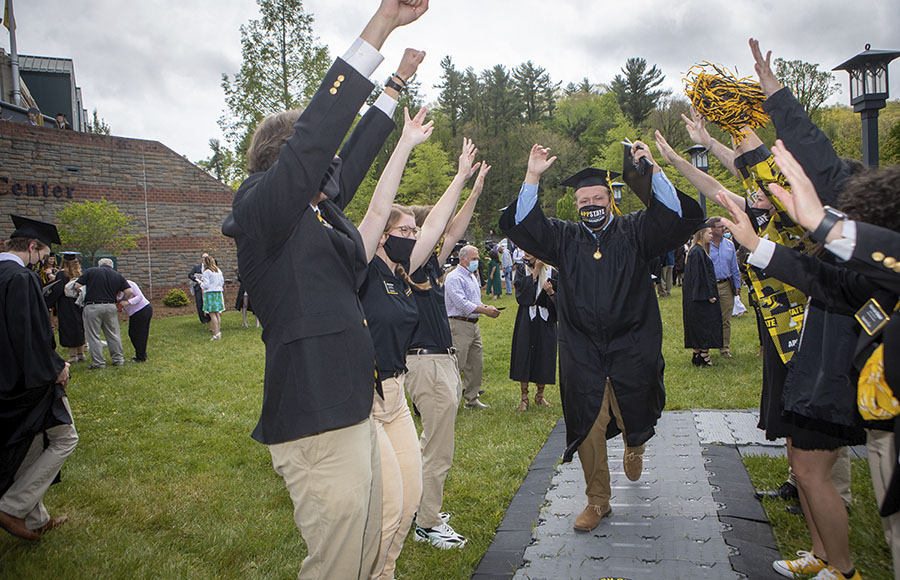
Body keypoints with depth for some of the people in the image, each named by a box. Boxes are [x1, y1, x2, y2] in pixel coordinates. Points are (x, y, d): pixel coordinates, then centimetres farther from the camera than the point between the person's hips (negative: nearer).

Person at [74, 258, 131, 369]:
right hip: (110, 306, 3)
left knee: (94, 336, 4)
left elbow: (77, 286, -3)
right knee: (113, 334, 13)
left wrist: (83, 292, 16)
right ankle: (118, 359, 18)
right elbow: (128, 291, 1)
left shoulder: (90, 271, 1)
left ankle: (98, 362, 5)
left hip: (92, 307, -3)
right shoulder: (118, 276, 9)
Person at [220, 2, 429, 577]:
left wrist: (399, 81, 32)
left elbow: (354, 154, 24)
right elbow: (314, 136, -21)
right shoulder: (262, 212, -10)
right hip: (316, 427, -9)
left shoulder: (321, 212, 14)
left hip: (354, 414, 9)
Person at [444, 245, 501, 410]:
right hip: (459, 324, -9)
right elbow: (461, 303, -21)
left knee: (476, 364, 11)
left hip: (473, 324, 9)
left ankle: (472, 399, 21)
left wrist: (488, 308, 5)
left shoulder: (472, 277, 20)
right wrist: (484, 310, -20)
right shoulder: (454, 277, -11)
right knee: (457, 364, -10)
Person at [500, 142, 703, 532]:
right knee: (588, 427, 2)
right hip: (582, 353, 1)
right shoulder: (564, 238, 7)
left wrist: (653, 170, -20)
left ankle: (633, 446, 47)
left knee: (634, 421, 8)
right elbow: (521, 225, -1)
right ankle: (597, 501, 19)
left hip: (631, 349, -1)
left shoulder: (634, 232, 3)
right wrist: (532, 178, -12)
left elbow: (680, 217, -9)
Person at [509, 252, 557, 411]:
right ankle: (524, 397, 11)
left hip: (546, 322, 1)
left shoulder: (552, 272, 1)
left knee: (544, 356, 5)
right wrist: (536, 270, -13)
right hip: (526, 320, 0)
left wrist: (551, 292, -20)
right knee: (524, 356, 0)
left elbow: (558, 300, 1)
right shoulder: (521, 270, 3)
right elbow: (521, 288, -16)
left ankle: (540, 395, 24)